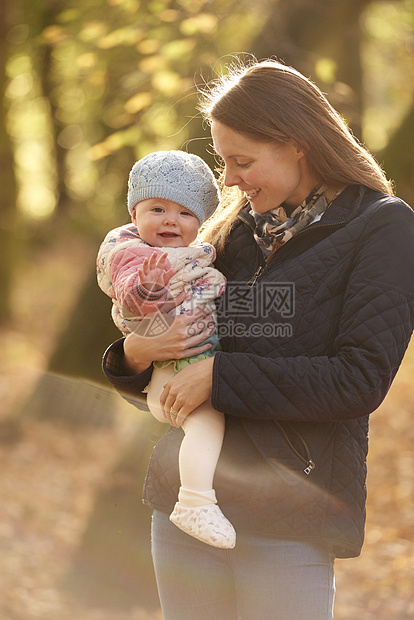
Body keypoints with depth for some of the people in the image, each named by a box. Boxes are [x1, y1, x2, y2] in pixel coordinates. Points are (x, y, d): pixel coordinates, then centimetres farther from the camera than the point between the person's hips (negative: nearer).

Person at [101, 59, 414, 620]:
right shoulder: (233, 230, 13)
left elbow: (360, 382, -14)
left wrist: (222, 377, -14)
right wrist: (134, 355, -4)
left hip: (289, 517, -5)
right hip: (184, 499, 6)